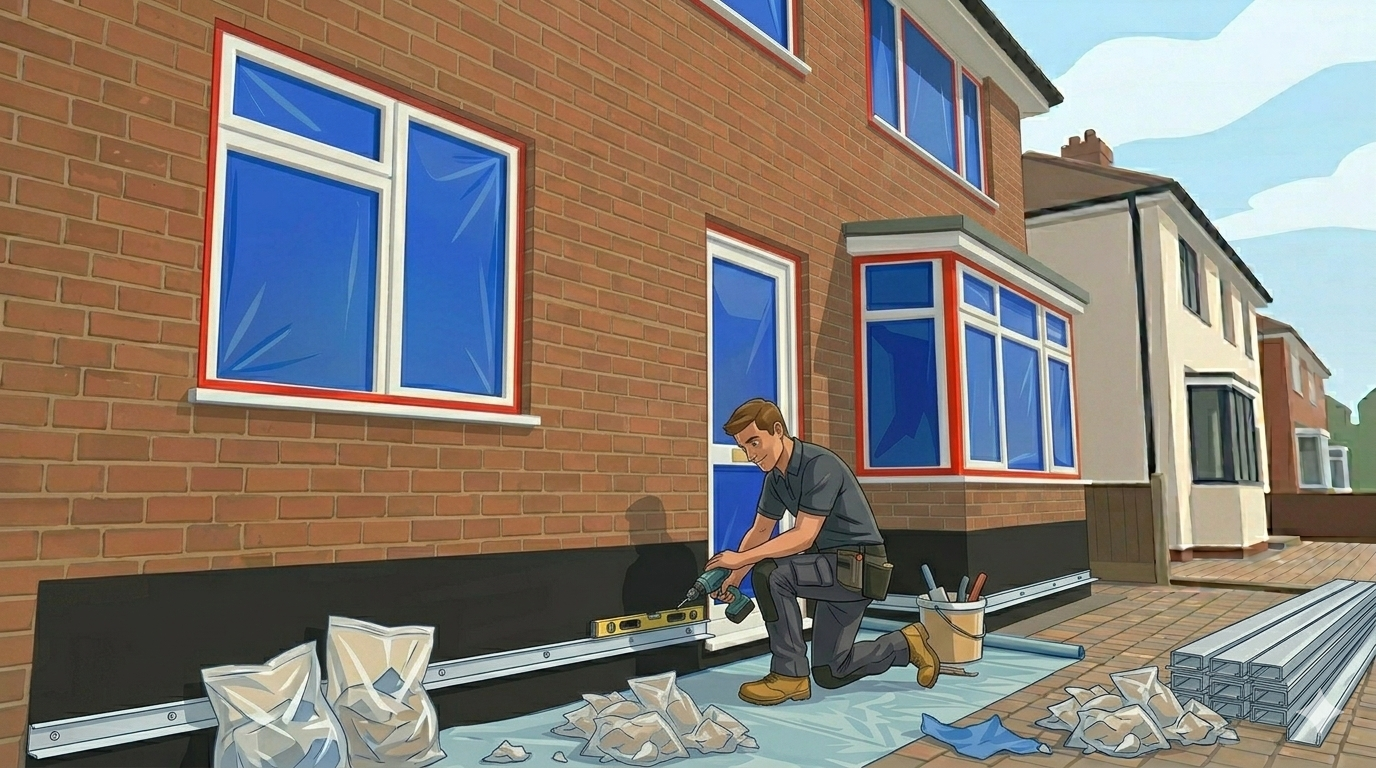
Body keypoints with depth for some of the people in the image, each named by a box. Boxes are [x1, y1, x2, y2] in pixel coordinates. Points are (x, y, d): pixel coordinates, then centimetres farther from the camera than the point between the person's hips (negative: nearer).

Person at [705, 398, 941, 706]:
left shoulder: (819, 466, -24)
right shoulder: (776, 478, 3)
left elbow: (803, 537, -28)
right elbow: (759, 531, 9)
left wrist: (742, 558, -27)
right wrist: (734, 576, -3)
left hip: (858, 568, -9)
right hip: (834, 568, 9)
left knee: (769, 573, -28)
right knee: (829, 675, 14)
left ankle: (789, 675, -14)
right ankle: (906, 645, 31)